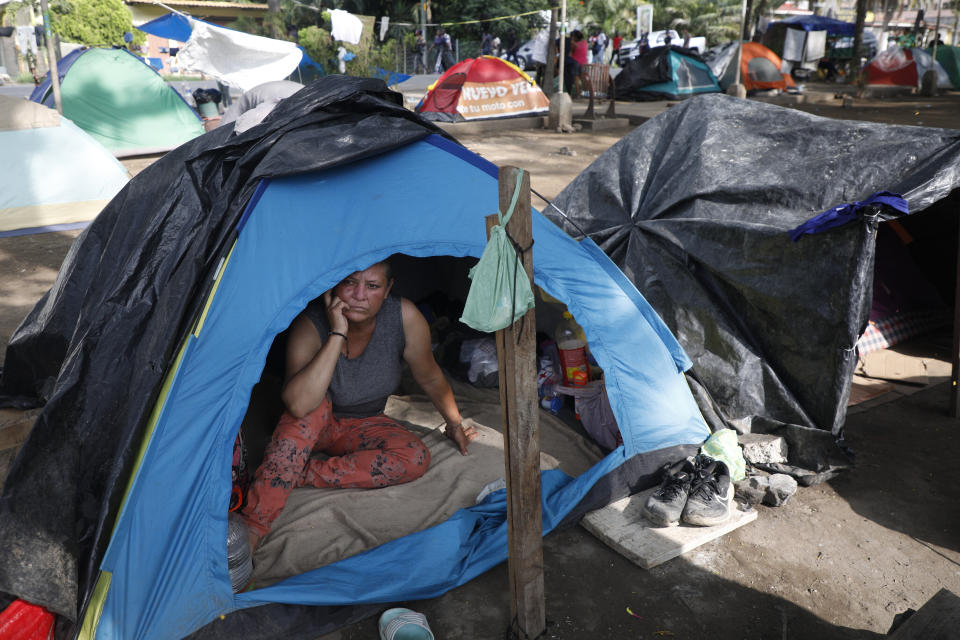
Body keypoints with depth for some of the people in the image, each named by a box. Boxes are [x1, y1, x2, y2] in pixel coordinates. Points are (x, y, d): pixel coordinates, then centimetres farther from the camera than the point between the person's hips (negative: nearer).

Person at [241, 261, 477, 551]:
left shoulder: (405, 317, -23)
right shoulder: (311, 323, -28)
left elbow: (430, 378, -4)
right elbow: (298, 405, -43)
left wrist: (455, 423, 7)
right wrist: (337, 334, -42)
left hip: (365, 426, 2)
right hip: (314, 426, -2)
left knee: (416, 457, -26)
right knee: (315, 406, -37)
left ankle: (299, 475, -24)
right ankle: (253, 527, -38)